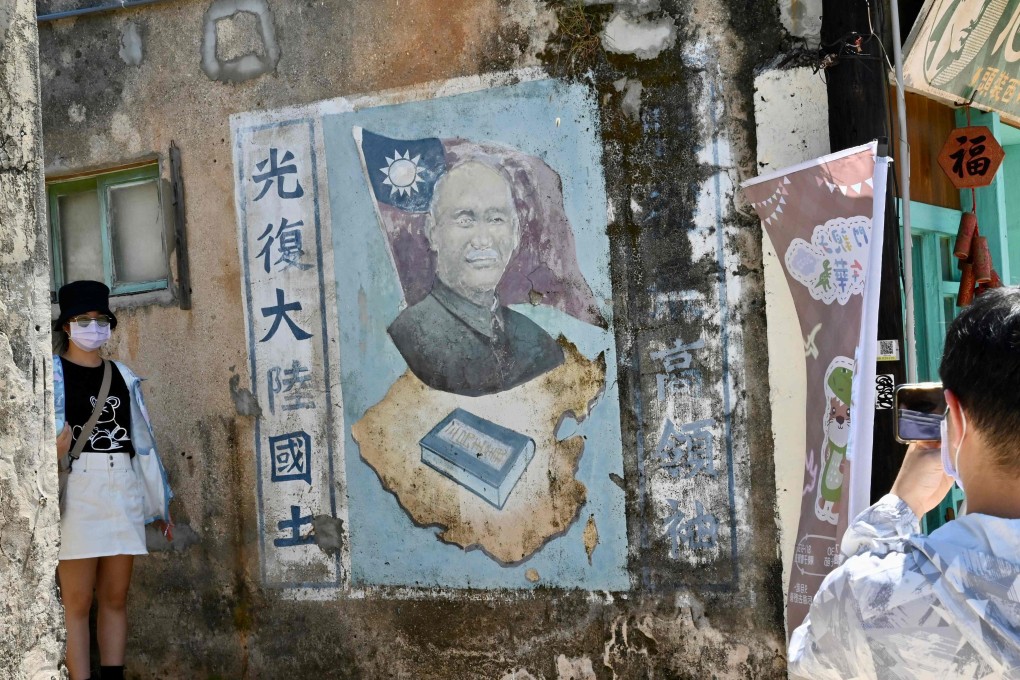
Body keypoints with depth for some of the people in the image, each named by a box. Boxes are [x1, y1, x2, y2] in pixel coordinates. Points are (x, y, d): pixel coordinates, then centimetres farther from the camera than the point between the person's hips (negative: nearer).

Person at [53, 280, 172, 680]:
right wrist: (55, 450, -29)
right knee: (77, 600, -6)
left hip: (123, 492, 5)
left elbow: (142, 439, 19)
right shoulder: (53, 373, 2)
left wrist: (159, 502, 19)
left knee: (115, 598, 6)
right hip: (76, 489, -5)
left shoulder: (123, 376, 16)